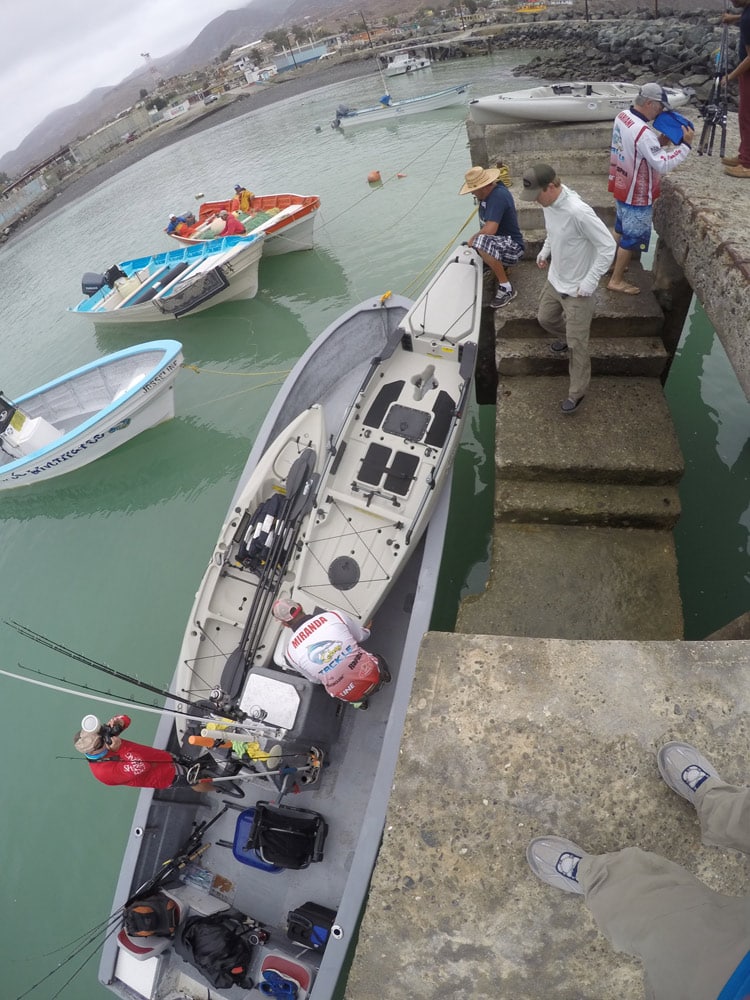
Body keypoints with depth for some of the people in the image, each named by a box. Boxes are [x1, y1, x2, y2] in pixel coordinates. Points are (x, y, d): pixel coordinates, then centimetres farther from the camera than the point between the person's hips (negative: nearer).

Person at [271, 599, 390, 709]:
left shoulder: (290, 651, -8)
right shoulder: (334, 616, -11)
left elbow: (315, 680, 7)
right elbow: (363, 635, 6)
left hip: (350, 696, -1)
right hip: (373, 675, 1)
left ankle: (358, 701, 28)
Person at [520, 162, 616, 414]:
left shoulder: (578, 212, -31)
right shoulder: (548, 204, -5)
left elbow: (608, 247, -25)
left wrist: (589, 283, -25)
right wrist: (544, 251, 8)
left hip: (577, 290, -8)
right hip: (554, 280, 8)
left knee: (576, 344, 0)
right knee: (544, 319, 27)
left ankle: (577, 392, 17)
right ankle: (567, 335, 57)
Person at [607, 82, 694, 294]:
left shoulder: (622, 117, -1)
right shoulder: (643, 132, -29)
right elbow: (663, 164, -28)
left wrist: (661, 140, 0)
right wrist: (685, 145, -21)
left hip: (622, 187, 9)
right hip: (637, 194, -9)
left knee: (621, 229, 25)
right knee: (632, 237, 4)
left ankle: (612, 264, 42)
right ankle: (616, 281, 14)